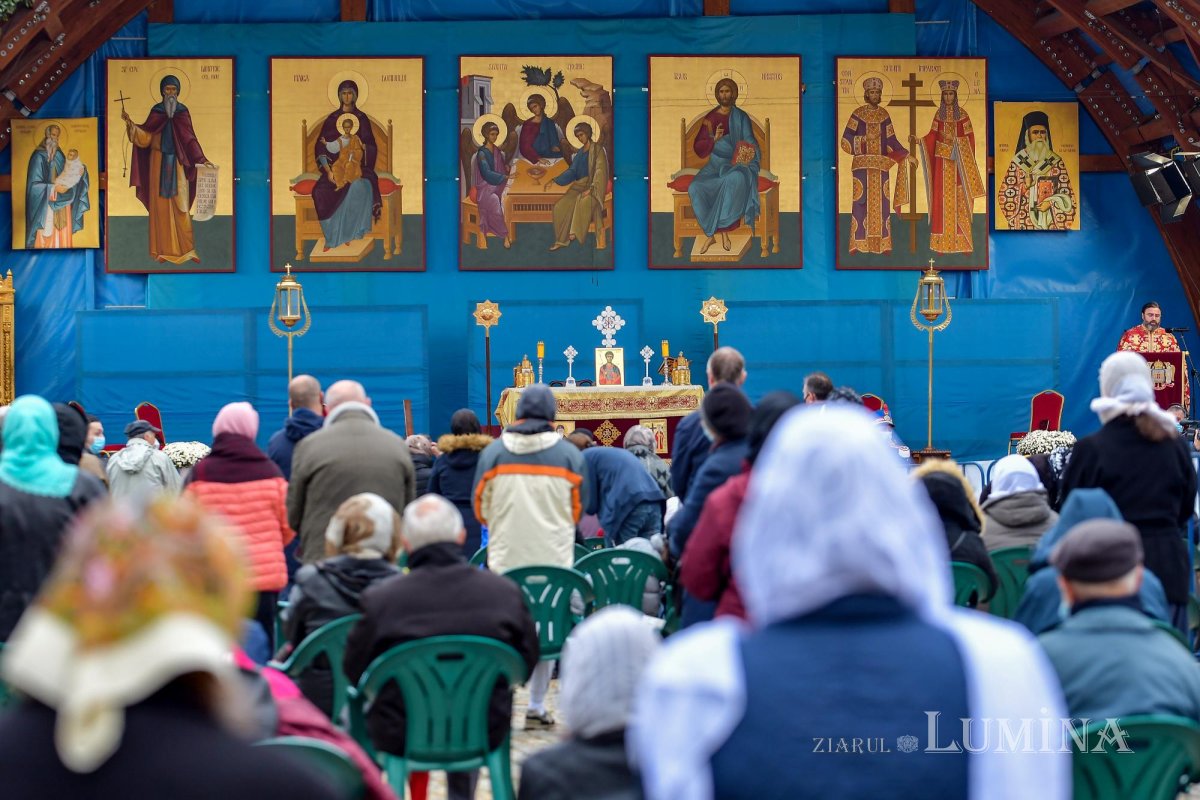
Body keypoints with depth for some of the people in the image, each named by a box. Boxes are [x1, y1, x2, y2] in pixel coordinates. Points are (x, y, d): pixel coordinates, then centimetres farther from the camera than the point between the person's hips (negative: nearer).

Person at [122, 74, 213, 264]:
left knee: (181, 205, -3)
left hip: (177, 163, 0)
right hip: (159, 162, 0)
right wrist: (130, 124, -16)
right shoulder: (156, 112, 3)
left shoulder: (183, 112, 4)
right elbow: (145, 137, -2)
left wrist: (201, 159, -3)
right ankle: (163, 250, 5)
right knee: (161, 204, 1)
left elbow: (190, 138, 4)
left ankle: (185, 248, 1)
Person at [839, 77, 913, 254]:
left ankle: (882, 244, 4)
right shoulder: (858, 114, 0)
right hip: (862, 165, -3)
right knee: (861, 202, -7)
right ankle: (858, 244, -4)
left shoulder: (884, 115, 10)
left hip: (881, 165, 3)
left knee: (881, 203, 1)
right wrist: (865, 138, -14)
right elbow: (846, 140, -4)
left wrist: (906, 155, 2)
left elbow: (891, 140, 10)